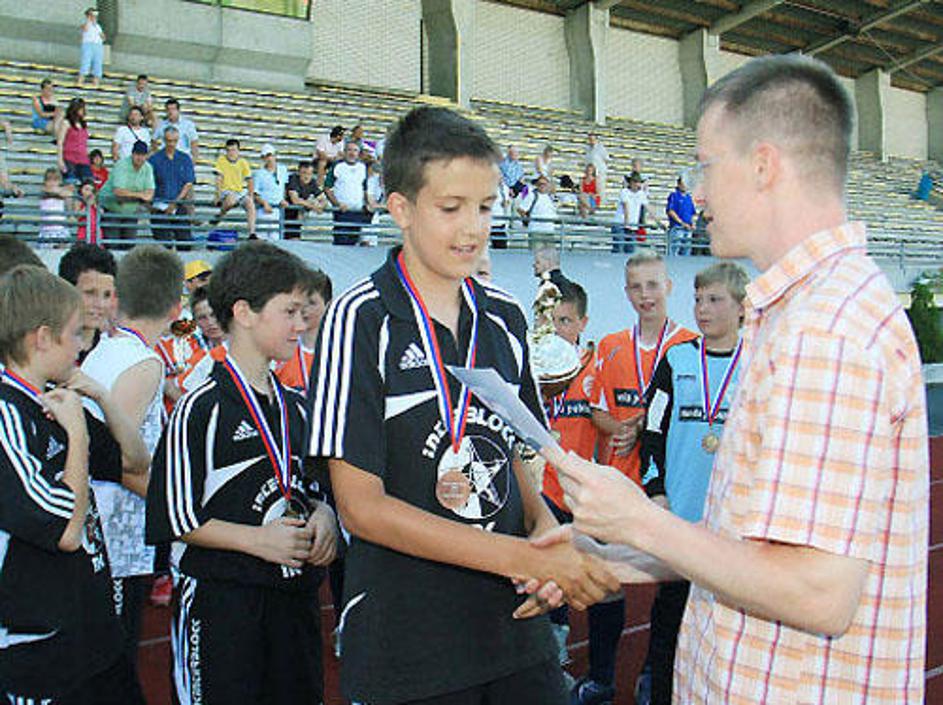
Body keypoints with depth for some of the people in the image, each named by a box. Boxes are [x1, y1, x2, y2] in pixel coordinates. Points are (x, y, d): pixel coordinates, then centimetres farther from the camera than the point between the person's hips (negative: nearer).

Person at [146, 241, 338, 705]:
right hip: (222, 600, -6)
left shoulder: (295, 406, 11)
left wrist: (322, 516, 0)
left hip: (296, 594, 7)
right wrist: (256, 539, -17)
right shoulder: (201, 408, -10)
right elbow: (175, 518, -11)